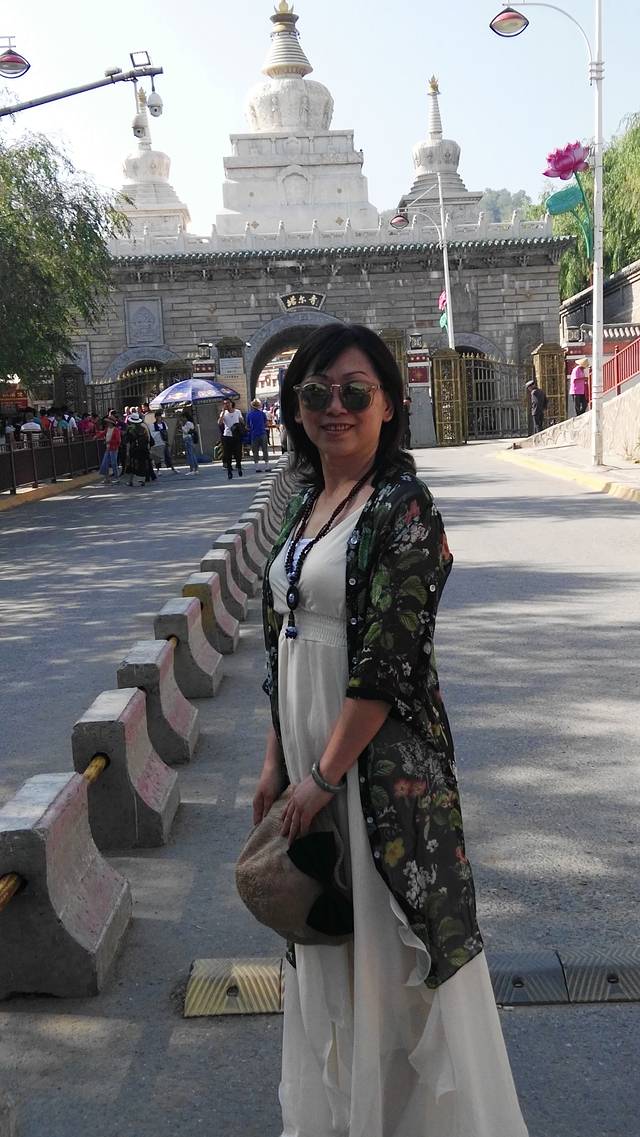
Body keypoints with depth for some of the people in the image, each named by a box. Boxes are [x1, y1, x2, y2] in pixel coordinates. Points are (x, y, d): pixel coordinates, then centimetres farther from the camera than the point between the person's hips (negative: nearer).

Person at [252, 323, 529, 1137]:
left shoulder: (402, 508, -14)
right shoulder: (304, 506, 8)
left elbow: (388, 661, -19)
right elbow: (284, 645, 11)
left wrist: (324, 776, -15)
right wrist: (276, 761, 10)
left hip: (382, 759, -8)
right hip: (309, 748, 8)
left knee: (392, 932, 8)